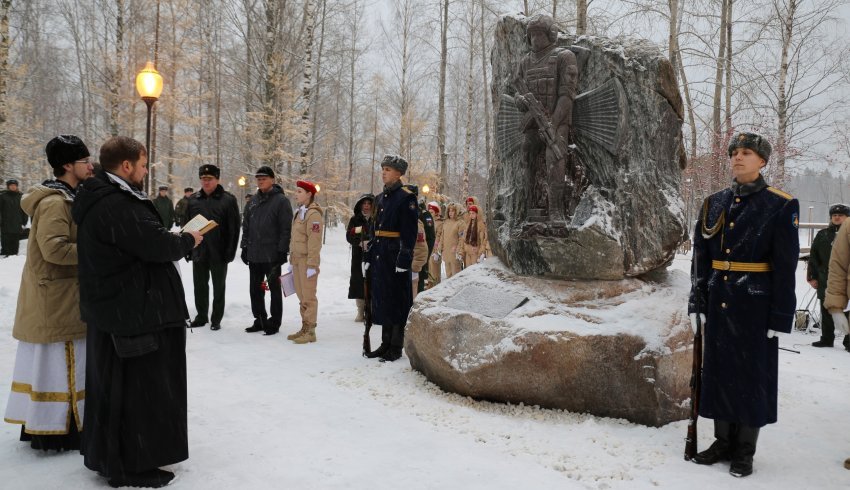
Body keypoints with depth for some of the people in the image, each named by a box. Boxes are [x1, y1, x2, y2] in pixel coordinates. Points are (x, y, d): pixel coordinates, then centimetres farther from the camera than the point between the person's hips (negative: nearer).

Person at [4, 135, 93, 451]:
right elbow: (54, 248, -26)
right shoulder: (55, 203, -18)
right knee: (60, 364, -2)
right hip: (58, 299, -10)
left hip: (53, 298, 10)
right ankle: (58, 433, 8)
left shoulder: (65, 199, 15)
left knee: (48, 363, 16)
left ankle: (39, 423, 26)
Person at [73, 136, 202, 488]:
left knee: (112, 386, 20)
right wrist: (188, 240, -7)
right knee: (136, 388, 2)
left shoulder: (100, 198, 11)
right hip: (134, 312, -11)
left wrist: (172, 240, 4)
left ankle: (106, 454, 36)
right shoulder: (117, 204, -23)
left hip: (111, 309, 11)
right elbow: (158, 245, -25)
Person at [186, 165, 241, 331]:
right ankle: (201, 316, 28)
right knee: (200, 286, 13)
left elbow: (234, 228, -9)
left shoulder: (228, 200, -7)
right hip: (198, 252, 4)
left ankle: (216, 319, 18)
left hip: (219, 253, -4)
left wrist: (230, 252, -13)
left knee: (218, 287, 8)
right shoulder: (194, 200, 6)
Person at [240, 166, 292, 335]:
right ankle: (260, 320, 23)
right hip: (254, 255, 6)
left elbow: (286, 229, -11)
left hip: (272, 256, -6)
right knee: (255, 289, 12)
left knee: (274, 289, 4)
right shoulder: (253, 201, 13)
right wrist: (245, 247, 11)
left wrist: (282, 251, -16)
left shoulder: (281, 200, -7)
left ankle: (274, 322, 13)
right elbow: (246, 226, 17)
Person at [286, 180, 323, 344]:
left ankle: (310, 331, 3)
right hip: (297, 260, 9)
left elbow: (314, 242, -17)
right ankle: (304, 328, 21)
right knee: (301, 296, 13)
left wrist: (312, 265, -20)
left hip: (307, 261, -9)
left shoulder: (313, 214, -12)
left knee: (309, 296, -3)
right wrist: (292, 261, 19)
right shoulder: (299, 213, 15)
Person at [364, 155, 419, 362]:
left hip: (396, 255, -8)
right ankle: (386, 343, 21)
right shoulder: (380, 198, 16)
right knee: (381, 299, 12)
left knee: (396, 300, -1)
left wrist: (404, 259, -19)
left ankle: (396, 347, 8)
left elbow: (409, 232, -13)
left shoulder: (406, 197, -8)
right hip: (379, 255, 8)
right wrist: (369, 256, 16)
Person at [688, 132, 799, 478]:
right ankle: (723, 441, 25)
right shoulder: (714, 203, 6)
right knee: (718, 370, 10)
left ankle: (745, 451, 19)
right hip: (718, 303, 4)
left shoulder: (781, 206, -6)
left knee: (751, 375, 5)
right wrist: (697, 301, 3)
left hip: (755, 305, -4)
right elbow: (701, 257, 7)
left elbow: (785, 265, -8)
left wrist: (780, 316, -11)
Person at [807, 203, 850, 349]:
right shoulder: (822, 235, 11)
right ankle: (826, 339, 22)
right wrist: (812, 277, 6)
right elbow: (814, 258, 11)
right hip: (825, 281, 4)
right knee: (826, 312, 11)